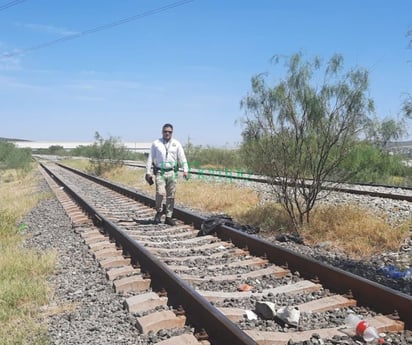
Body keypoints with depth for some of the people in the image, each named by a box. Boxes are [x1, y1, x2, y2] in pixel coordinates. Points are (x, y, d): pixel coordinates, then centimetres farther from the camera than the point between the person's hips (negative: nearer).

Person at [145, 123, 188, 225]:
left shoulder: (176, 144, 7)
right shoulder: (156, 143, 5)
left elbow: (182, 157, 3)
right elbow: (150, 158, 7)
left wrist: (185, 170, -10)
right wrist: (148, 172, 3)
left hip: (172, 173, 2)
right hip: (160, 172, -2)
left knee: (171, 196, 4)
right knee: (160, 193, -17)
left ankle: (168, 217, 15)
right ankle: (159, 211, 8)